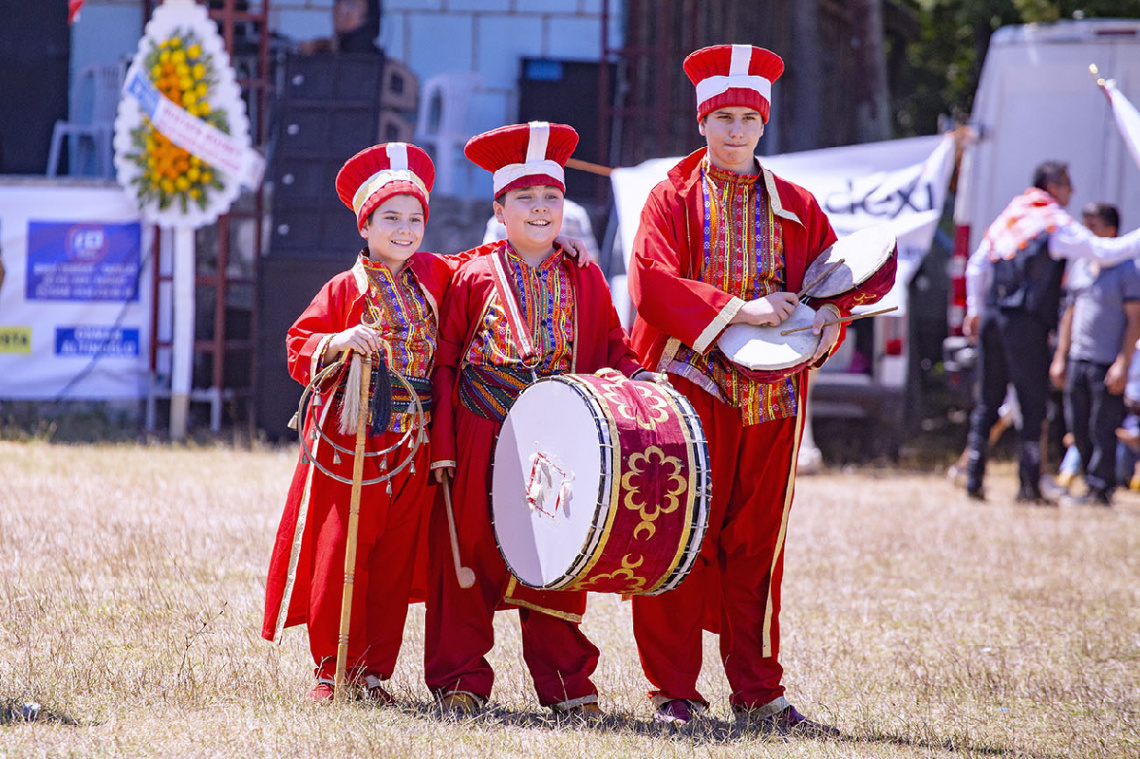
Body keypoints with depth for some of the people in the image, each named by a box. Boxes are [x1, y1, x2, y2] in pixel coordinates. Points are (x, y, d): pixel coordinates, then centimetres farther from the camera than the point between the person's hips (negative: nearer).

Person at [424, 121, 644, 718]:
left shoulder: (585, 281, 9)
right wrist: (443, 444, -5)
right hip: (479, 439, -2)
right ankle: (461, 679, 11)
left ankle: (564, 682, 13)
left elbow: (610, 348, 14)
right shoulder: (475, 277, 2)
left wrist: (634, 376, -9)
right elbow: (445, 361, 2)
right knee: (468, 554, 2)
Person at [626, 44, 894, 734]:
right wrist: (737, 309, -17)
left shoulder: (796, 207, 13)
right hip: (688, 384, -3)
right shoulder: (673, 198, 4)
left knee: (757, 543, 6)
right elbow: (652, 281, -9)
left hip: (771, 392, 3)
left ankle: (758, 695, 11)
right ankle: (675, 693, 2)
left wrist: (828, 318, -10)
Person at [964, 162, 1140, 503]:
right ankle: (1029, 485, -3)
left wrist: (975, 310, 30)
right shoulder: (1054, 222, -5)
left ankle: (974, 479, 7)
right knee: (1033, 406, -1)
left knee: (987, 403, 10)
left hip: (991, 319, 7)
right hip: (1026, 324, -7)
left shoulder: (1008, 216, 17)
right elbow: (1102, 251, -13)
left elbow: (976, 266, 21)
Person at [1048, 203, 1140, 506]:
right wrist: (1060, 356, 17)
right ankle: (1093, 483, 17)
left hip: (1108, 364, -6)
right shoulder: (1079, 268, 13)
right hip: (1078, 360, 6)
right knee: (1079, 428, 7)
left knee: (1103, 430, -5)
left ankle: (1101, 489, 2)